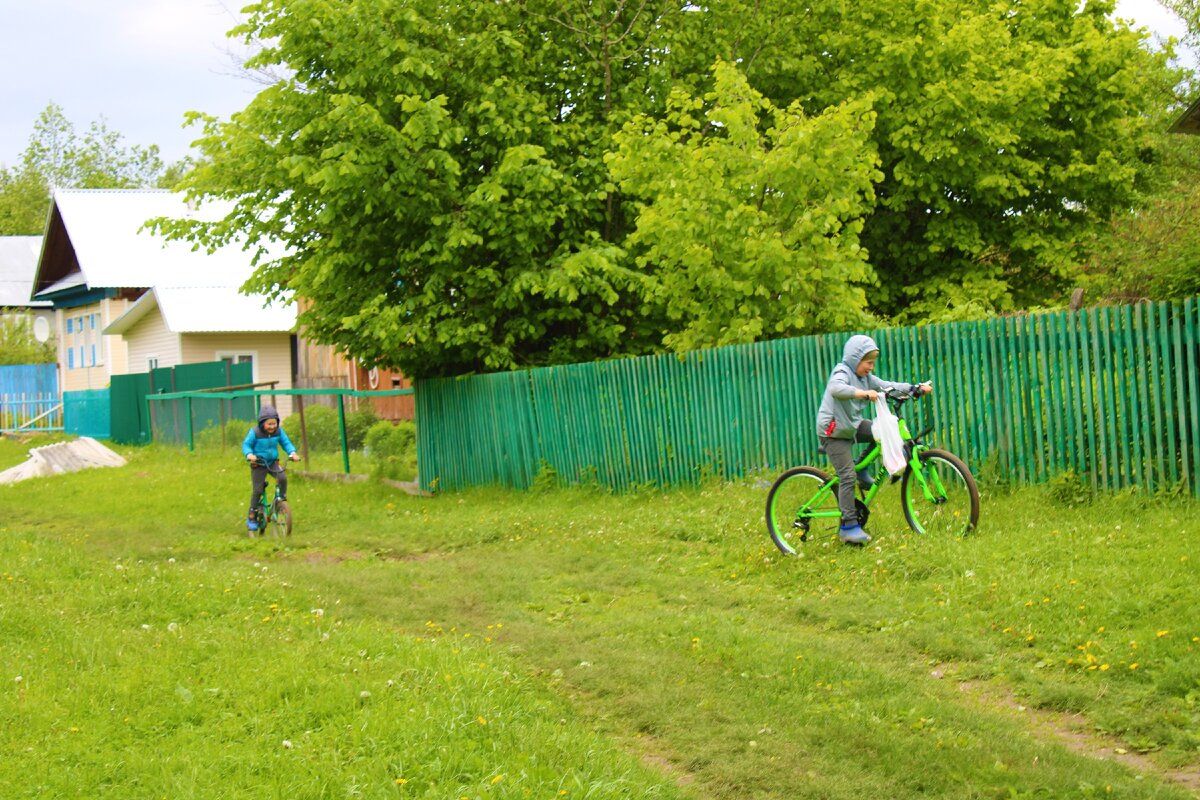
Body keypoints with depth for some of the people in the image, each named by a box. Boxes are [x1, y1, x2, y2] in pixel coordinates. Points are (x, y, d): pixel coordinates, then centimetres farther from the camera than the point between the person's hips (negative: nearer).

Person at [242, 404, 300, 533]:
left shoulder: (278, 431, -6)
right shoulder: (255, 432, -15)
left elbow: (286, 443, 2)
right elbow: (246, 445, -10)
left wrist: (292, 453, -17)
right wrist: (249, 455, -30)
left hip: (273, 462, 3)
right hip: (258, 464, -3)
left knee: (282, 478, -25)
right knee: (257, 490, -4)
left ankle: (282, 500, -4)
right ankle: (252, 517, 9)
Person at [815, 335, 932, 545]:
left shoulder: (865, 376, 8)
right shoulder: (842, 372, -18)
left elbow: (887, 386, 5)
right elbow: (836, 388, -40)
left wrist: (915, 388, -7)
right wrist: (863, 393, -51)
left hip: (853, 425, 8)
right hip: (834, 431, -8)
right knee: (848, 476, -13)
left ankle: (861, 469, 11)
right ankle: (849, 526, -10)